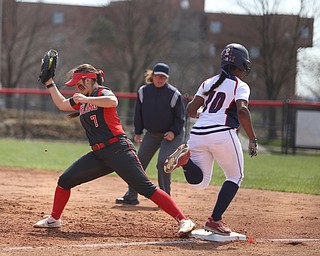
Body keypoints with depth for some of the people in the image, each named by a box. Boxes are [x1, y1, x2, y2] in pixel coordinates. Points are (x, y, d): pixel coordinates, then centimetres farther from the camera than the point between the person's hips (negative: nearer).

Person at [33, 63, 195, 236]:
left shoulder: (102, 93, -6)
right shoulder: (81, 101, 19)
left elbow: (113, 101, -30)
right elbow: (61, 104, 36)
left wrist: (86, 99, -26)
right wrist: (49, 83, 33)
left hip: (119, 150, -8)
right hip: (98, 154, 8)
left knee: (145, 188, -17)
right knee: (64, 181, 6)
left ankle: (183, 220, -20)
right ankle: (54, 219, 25)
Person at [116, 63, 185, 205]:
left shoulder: (174, 94, -14)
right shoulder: (143, 91, -2)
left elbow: (180, 116, -7)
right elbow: (139, 113, 7)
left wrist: (173, 132, -19)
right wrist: (138, 132, 4)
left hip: (171, 134, -5)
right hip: (151, 133, 5)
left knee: (163, 162, -20)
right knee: (139, 162, 1)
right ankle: (131, 196, 9)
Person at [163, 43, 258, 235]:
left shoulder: (209, 83, 20)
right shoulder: (240, 86, 4)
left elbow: (191, 110, 16)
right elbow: (242, 110, -14)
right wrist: (253, 140, -11)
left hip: (198, 133, 5)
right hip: (222, 133, -5)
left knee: (200, 181, 11)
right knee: (235, 176, 14)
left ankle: (185, 157, -20)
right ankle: (215, 220, 2)